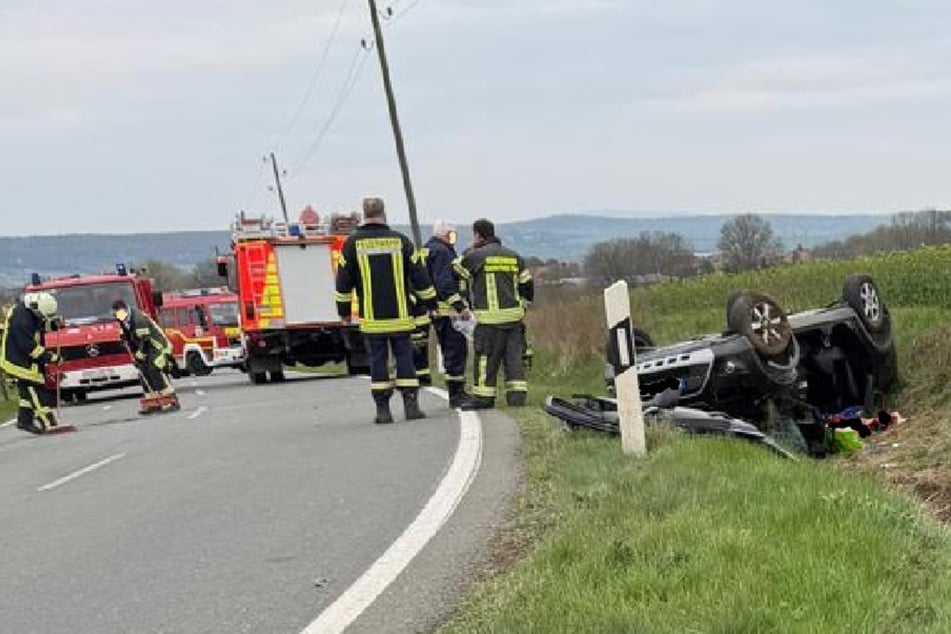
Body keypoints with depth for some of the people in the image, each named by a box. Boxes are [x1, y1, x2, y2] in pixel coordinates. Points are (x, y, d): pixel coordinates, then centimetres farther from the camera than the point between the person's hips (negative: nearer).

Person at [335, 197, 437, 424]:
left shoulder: (353, 243, -2)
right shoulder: (400, 241, -1)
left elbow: (343, 282, 3)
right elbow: (420, 277, 3)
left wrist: (344, 311, 14)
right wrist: (431, 304, 14)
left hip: (372, 318, 0)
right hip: (400, 315, 0)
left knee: (378, 361, 5)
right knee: (405, 358, 6)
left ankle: (383, 410, 4)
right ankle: (411, 405, 1)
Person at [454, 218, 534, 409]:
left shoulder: (476, 256, -6)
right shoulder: (514, 257, 14)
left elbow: (455, 273, 4)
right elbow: (527, 284, 16)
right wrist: (524, 305, 28)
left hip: (490, 317, -6)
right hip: (514, 315, 6)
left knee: (486, 358, 0)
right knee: (514, 356, 8)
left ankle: (484, 397, 3)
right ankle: (517, 395, 5)